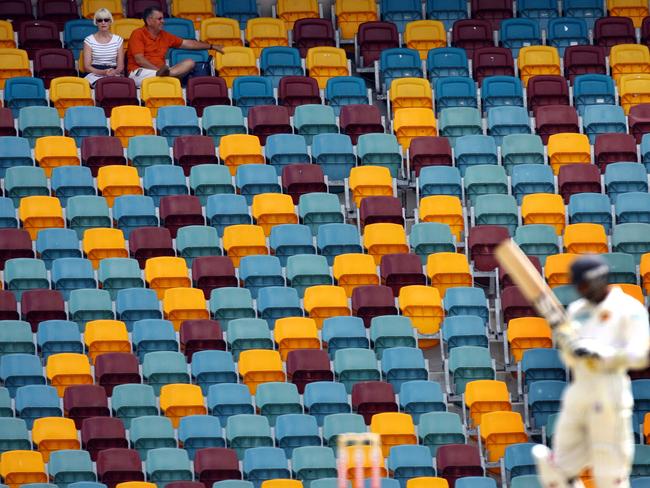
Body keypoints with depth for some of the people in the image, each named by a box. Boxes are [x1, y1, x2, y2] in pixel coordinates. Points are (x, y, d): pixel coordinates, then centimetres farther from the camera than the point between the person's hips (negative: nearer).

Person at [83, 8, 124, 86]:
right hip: (95, 74, -1)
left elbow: (121, 66, 10)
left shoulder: (118, 40, 13)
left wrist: (114, 71, -16)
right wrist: (103, 72, -18)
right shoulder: (89, 41, 7)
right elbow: (87, 66, 0)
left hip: (114, 74, 1)